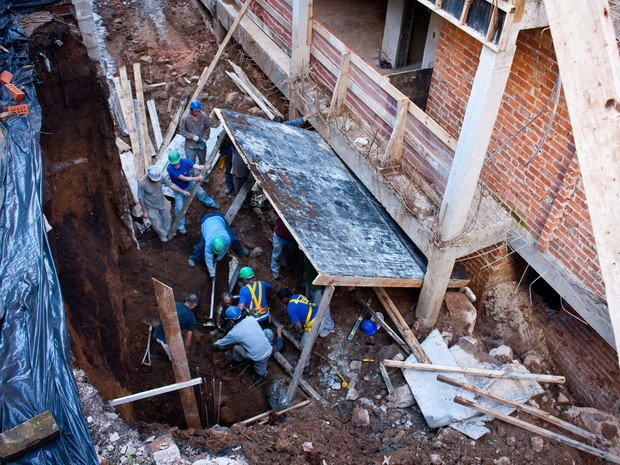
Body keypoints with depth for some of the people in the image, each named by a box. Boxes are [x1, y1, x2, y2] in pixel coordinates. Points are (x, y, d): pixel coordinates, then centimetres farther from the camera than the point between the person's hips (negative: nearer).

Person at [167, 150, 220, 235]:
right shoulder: (170, 168, -38)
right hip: (179, 189, -4)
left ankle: (210, 203, 58)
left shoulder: (184, 161, -29)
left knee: (201, 193, 25)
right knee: (179, 208, 1)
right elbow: (183, 179, -40)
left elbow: (197, 166, -39)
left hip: (190, 183, 4)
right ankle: (180, 226, 24)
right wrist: (197, 178, -46)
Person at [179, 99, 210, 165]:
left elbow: (207, 129, 0)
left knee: (202, 161, 22)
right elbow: (182, 131, -12)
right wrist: (193, 136, -21)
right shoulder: (185, 118, -21)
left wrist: (204, 139, -11)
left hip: (201, 144, 3)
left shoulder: (204, 116, -15)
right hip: (190, 145, -2)